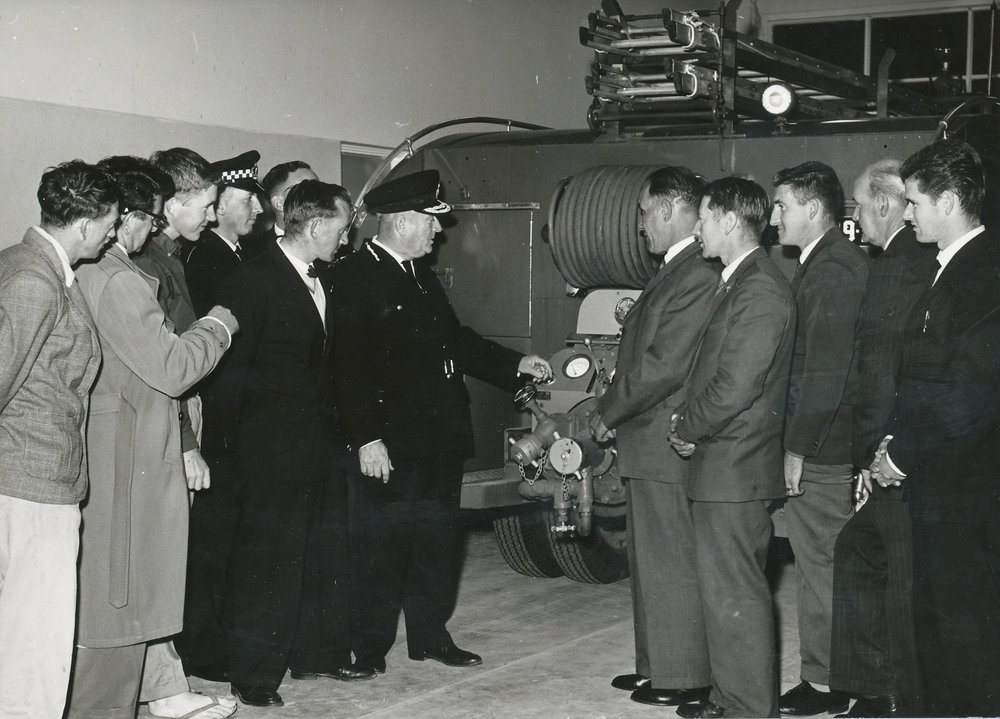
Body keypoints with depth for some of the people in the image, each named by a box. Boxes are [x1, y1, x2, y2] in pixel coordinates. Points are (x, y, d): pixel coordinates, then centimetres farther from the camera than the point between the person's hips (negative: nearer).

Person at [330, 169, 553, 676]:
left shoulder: (422, 277, 15)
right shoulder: (353, 277, -13)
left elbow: (455, 339, 23)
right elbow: (349, 366, -18)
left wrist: (515, 365, 15)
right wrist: (367, 439, -22)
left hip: (440, 439, 9)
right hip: (388, 445, -9)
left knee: (436, 540, 16)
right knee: (381, 545, 3)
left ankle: (430, 635, 28)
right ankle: (369, 647, 16)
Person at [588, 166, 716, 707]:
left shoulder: (697, 277, -19)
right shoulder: (671, 273, 13)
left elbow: (662, 365, -22)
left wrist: (608, 413, -11)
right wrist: (614, 408, 5)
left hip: (665, 445, -10)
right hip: (646, 445, 10)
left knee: (672, 564, 0)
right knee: (650, 562, 17)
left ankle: (681, 678, 10)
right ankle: (655, 666, 28)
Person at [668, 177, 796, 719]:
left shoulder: (760, 290, -18)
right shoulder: (737, 283, 15)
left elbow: (736, 387, -22)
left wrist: (689, 429, -9)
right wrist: (691, 425, 7)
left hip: (735, 470, -10)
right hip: (722, 468, 10)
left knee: (735, 595, -3)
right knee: (724, 590, 17)